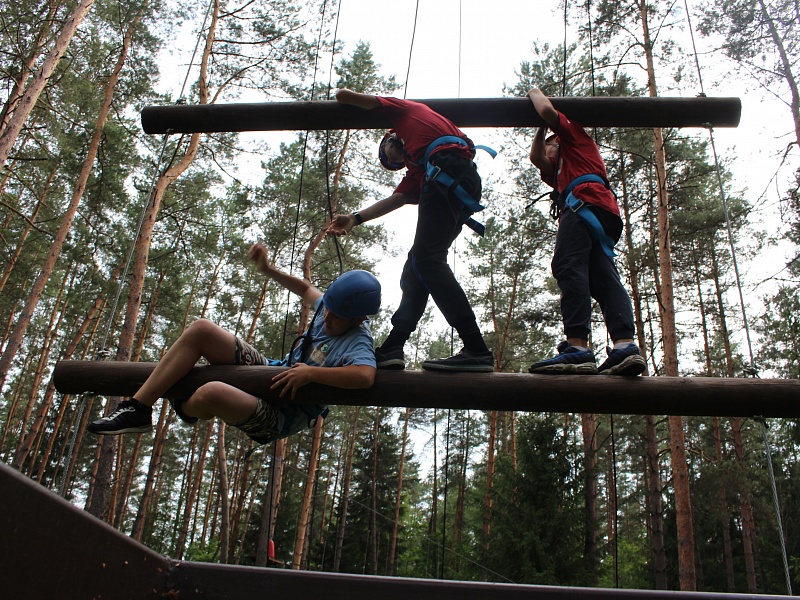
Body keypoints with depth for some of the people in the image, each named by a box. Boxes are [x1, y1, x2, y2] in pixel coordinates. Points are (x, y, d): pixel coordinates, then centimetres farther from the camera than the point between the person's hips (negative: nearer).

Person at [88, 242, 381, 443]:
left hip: (279, 416, -9)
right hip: (273, 371, 9)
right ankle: (136, 407, -8)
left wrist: (311, 373, -39)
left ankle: (179, 409, 2)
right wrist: (267, 269, 14)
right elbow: (305, 289, 23)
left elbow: (366, 376, -46)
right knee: (200, 329, -8)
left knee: (212, 392, -38)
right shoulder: (331, 308, 1)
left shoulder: (356, 344, -22)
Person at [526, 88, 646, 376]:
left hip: (585, 202, -8)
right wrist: (541, 129, 47)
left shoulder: (577, 136, 26)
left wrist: (535, 93, 32)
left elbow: (547, 110, 13)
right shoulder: (559, 172, 45)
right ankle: (625, 346, -29)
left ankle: (577, 347, -41)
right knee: (604, 280, -10)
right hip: (603, 215, 9)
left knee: (568, 267, -24)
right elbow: (535, 158, 37)